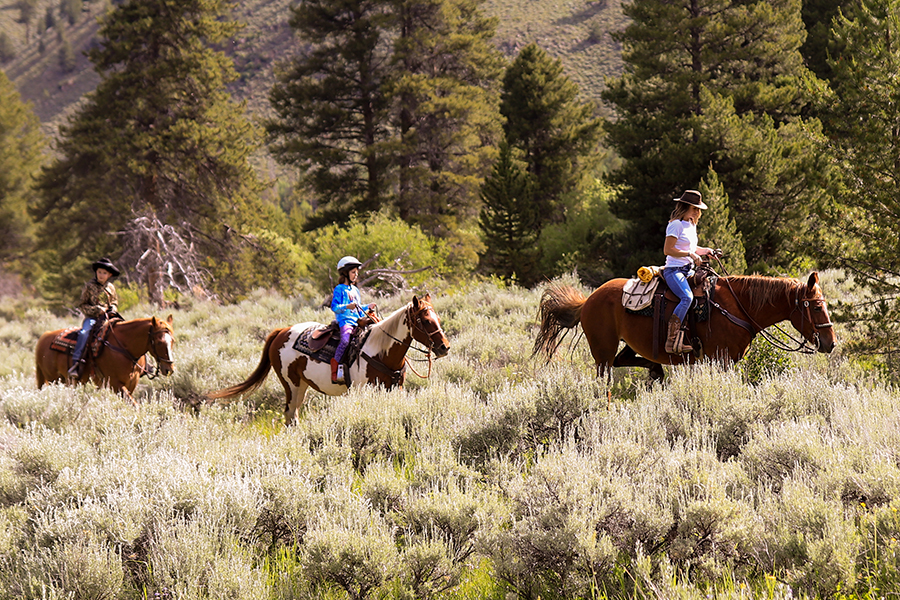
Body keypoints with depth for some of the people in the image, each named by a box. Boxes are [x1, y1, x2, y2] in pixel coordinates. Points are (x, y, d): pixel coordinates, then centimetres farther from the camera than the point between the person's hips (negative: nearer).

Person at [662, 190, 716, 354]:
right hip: (674, 270, -10)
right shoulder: (676, 225, -9)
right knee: (687, 297, -31)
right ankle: (672, 340, -34)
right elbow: (668, 250, -15)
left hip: (688, 271, 10)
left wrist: (705, 251, 14)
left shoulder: (692, 225, 19)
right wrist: (690, 254, -18)